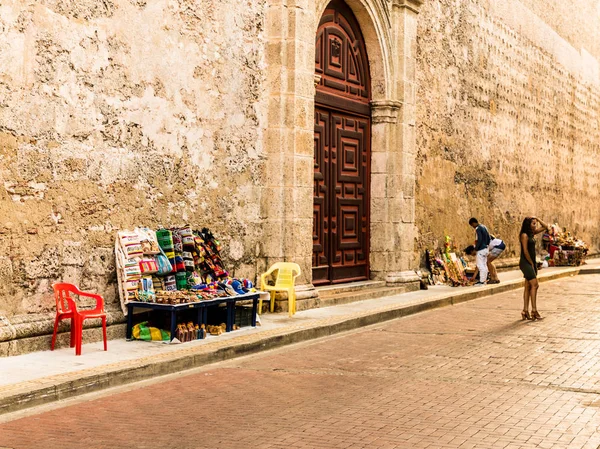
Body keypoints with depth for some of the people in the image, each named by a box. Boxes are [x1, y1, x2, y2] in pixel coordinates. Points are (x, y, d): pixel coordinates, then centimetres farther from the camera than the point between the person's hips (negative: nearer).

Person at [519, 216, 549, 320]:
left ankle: (525, 311, 10)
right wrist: (531, 263, -10)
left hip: (531, 263, 9)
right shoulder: (524, 235, -13)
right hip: (526, 263, -9)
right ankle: (534, 311, -14)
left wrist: (537, 219, 7)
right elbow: (525, 251, -16)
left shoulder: (532, 233, 12)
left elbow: (545, 227, 21)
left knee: (528, 287, 8)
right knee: (534, 285, -13)